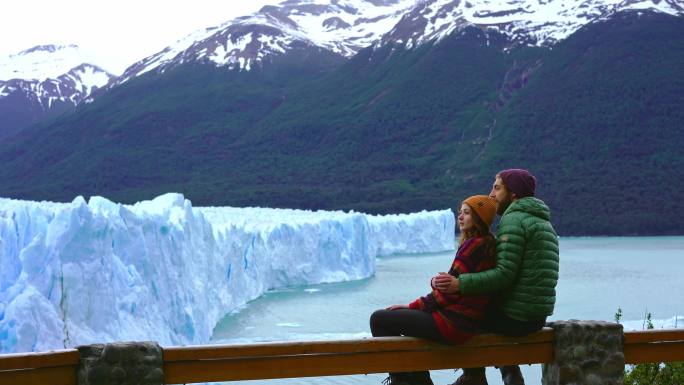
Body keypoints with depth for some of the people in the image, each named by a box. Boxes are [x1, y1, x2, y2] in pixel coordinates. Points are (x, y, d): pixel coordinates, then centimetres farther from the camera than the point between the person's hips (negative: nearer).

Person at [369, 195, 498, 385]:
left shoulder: (474, 244, -16)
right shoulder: (485, 244, 14)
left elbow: (450, 291, -18)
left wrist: (412, 306, -9)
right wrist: (436, 281, -2)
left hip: (455, 322, -10)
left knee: (379, 319, -5)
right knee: (395, 314, 25)